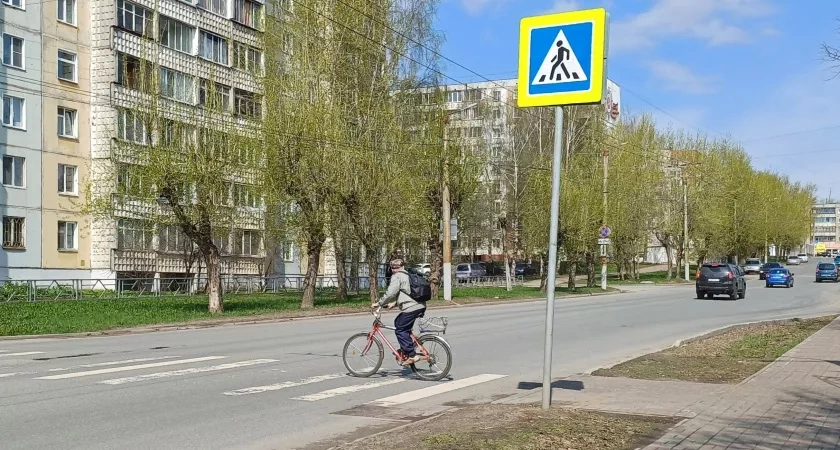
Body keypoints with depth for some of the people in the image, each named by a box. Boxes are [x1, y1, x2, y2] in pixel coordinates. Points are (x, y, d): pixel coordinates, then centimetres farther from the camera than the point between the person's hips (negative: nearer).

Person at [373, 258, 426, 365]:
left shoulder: (397, 276, -4)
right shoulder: (407, 275, 25)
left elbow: (390, 293, -12)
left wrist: (379, 303, -2)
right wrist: (394, 303, 29)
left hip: (411, 308, -9)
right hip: (420, 306, 9)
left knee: (400, 330, -2)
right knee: (398, 322, 24)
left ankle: (412, 355, -6)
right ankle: (405, 350, 24)